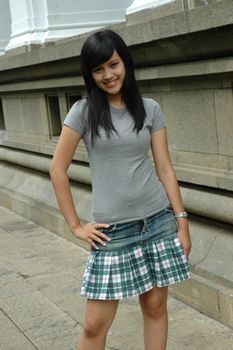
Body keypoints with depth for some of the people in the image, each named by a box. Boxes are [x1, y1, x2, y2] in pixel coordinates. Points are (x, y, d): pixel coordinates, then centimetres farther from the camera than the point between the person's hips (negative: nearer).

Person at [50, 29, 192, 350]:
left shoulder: (150, 109, 3)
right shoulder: (83, 111, -3)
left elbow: (164, 168, 4)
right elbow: (58, 169, -1)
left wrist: (182, 221, 0)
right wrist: (75, 225, -2)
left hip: (158, 222, 2)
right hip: (112, 230, -2)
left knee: (155, 306, 11)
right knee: (95, 323, 0)